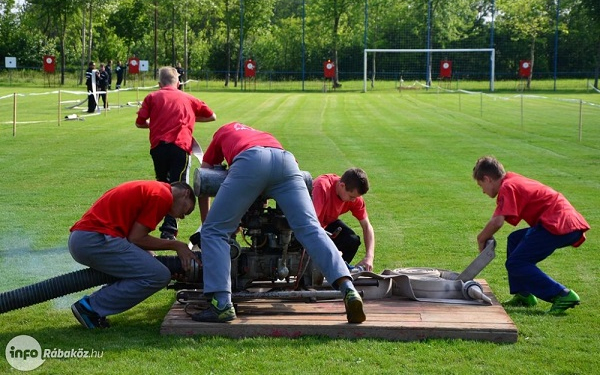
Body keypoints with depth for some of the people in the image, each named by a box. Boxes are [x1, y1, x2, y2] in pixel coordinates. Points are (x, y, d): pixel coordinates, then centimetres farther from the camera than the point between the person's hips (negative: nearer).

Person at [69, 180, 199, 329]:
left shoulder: (149, 189, 26)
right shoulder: (163, 196, -4)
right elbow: (136, 238, -8)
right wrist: (175, 245, 3)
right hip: (96, 239, -10)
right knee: (159, 276, -11)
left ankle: (93, 301, 8)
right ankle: (91, 307, -7)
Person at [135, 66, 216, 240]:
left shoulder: (152, 97, 18)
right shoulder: (189, 99, 22)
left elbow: (140, 122, 10)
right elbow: (211, 116, 31)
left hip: (158, 146, 1)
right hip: (180, 146, -1)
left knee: (161, 186, 21)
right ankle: (169, 230, -18)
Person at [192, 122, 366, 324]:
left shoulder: (223, 132, 40)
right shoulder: (265, 135, 47)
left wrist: (206, 222, 46)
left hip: (250, 162, -3)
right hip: (286, 159, 3)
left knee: (214, 231, 6)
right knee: (310, 229, -3)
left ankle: (222, 305, -7)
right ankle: (348, 289, -21)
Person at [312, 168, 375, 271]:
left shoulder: (354, 194, -17)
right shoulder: (322, 187, -36)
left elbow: (366, 226, -12)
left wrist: (369, 257, -26)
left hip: (327, 222, 5)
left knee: (353, 241, -19)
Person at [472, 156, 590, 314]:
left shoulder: (507, 187, -6)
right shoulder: (515, 181, 23)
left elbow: (497, 222, -19)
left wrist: (482, 238, -3)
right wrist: (486, 237, 16)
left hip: (560, 224, -10)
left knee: (515, 264, -5)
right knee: (515, 240, 23)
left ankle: (563, 295, -11)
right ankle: (523, 295, 22)